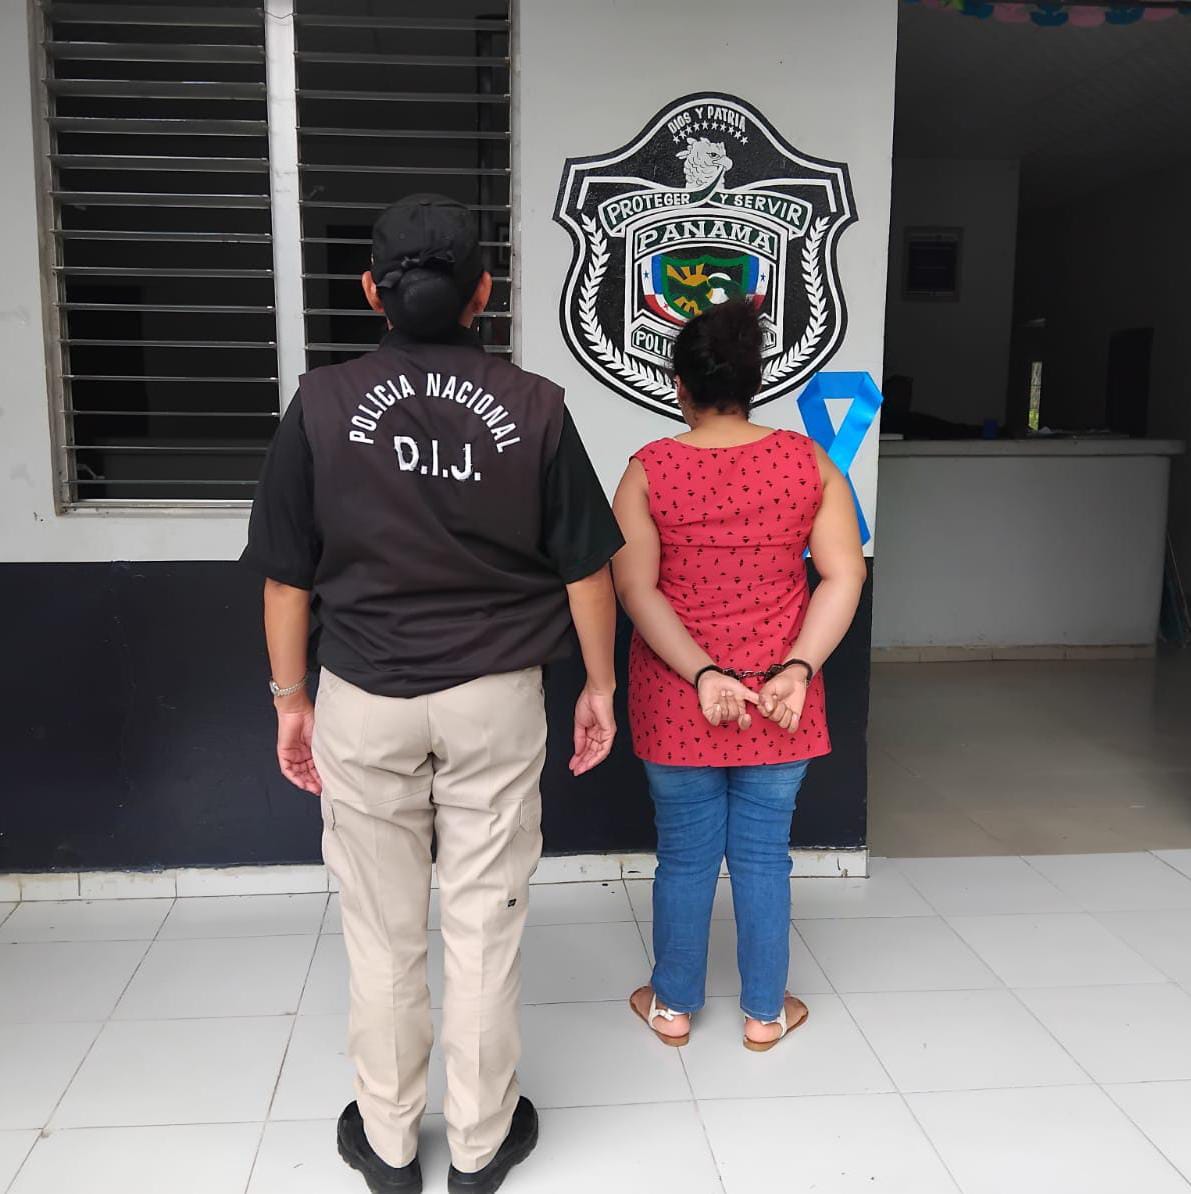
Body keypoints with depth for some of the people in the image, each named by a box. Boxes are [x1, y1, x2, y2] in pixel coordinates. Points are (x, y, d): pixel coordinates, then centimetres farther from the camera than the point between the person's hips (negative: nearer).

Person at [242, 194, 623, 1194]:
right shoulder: (533, 407, -6)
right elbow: (586, 569, -2)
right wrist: (600, 684, 10)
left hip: (363, 700, 1)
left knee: (382, 931, 14)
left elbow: (287, 575, -3)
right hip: (495, 699, 0)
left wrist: (290, 698, 8)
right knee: (486, 926, 12)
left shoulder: (324, 404, -6)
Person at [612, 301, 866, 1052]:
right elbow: (845, 576, -8)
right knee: (764, 855, 13)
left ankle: (673, 1005, 28)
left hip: (677, 704, -1)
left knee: (685, 856, 12)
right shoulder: (807, 460, -3)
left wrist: (701, 674, -15)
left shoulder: (649, 469, -7)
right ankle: (765, 1011, 27)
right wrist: (798, 669, -11)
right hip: (780, 701, 1)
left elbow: (636, 589, -14)